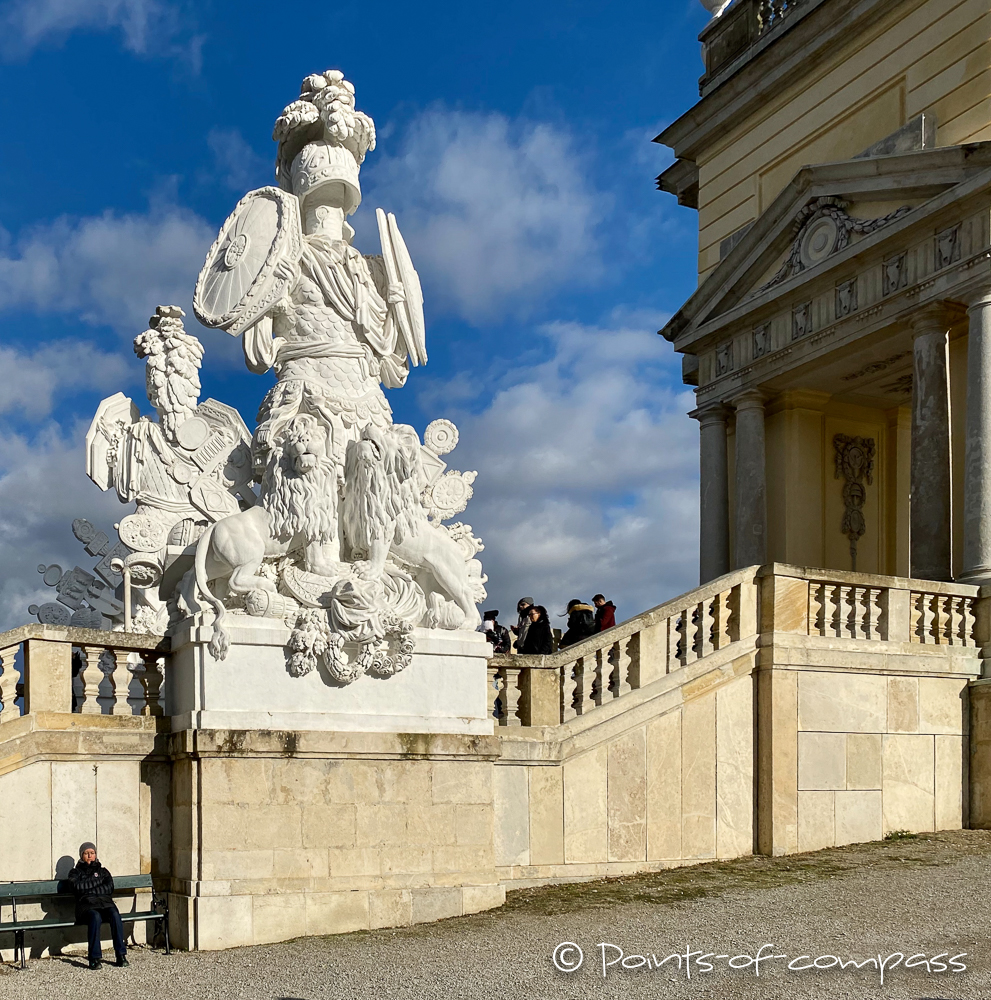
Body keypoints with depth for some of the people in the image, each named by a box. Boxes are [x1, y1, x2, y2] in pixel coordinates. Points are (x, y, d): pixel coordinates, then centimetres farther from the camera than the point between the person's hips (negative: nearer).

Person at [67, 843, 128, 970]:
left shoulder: (103, 871, 27)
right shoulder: (75, 872, 21)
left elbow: (109, 887, 8)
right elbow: (78, 887, -1)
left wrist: (89, 890, 0)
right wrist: (97, 879, 3)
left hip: (105, 902, 2)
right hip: (86, 905, -2)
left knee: (115, 915, -33)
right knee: (95, 917, -38)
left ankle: (121, 954, -32)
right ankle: (95, 958, -35)